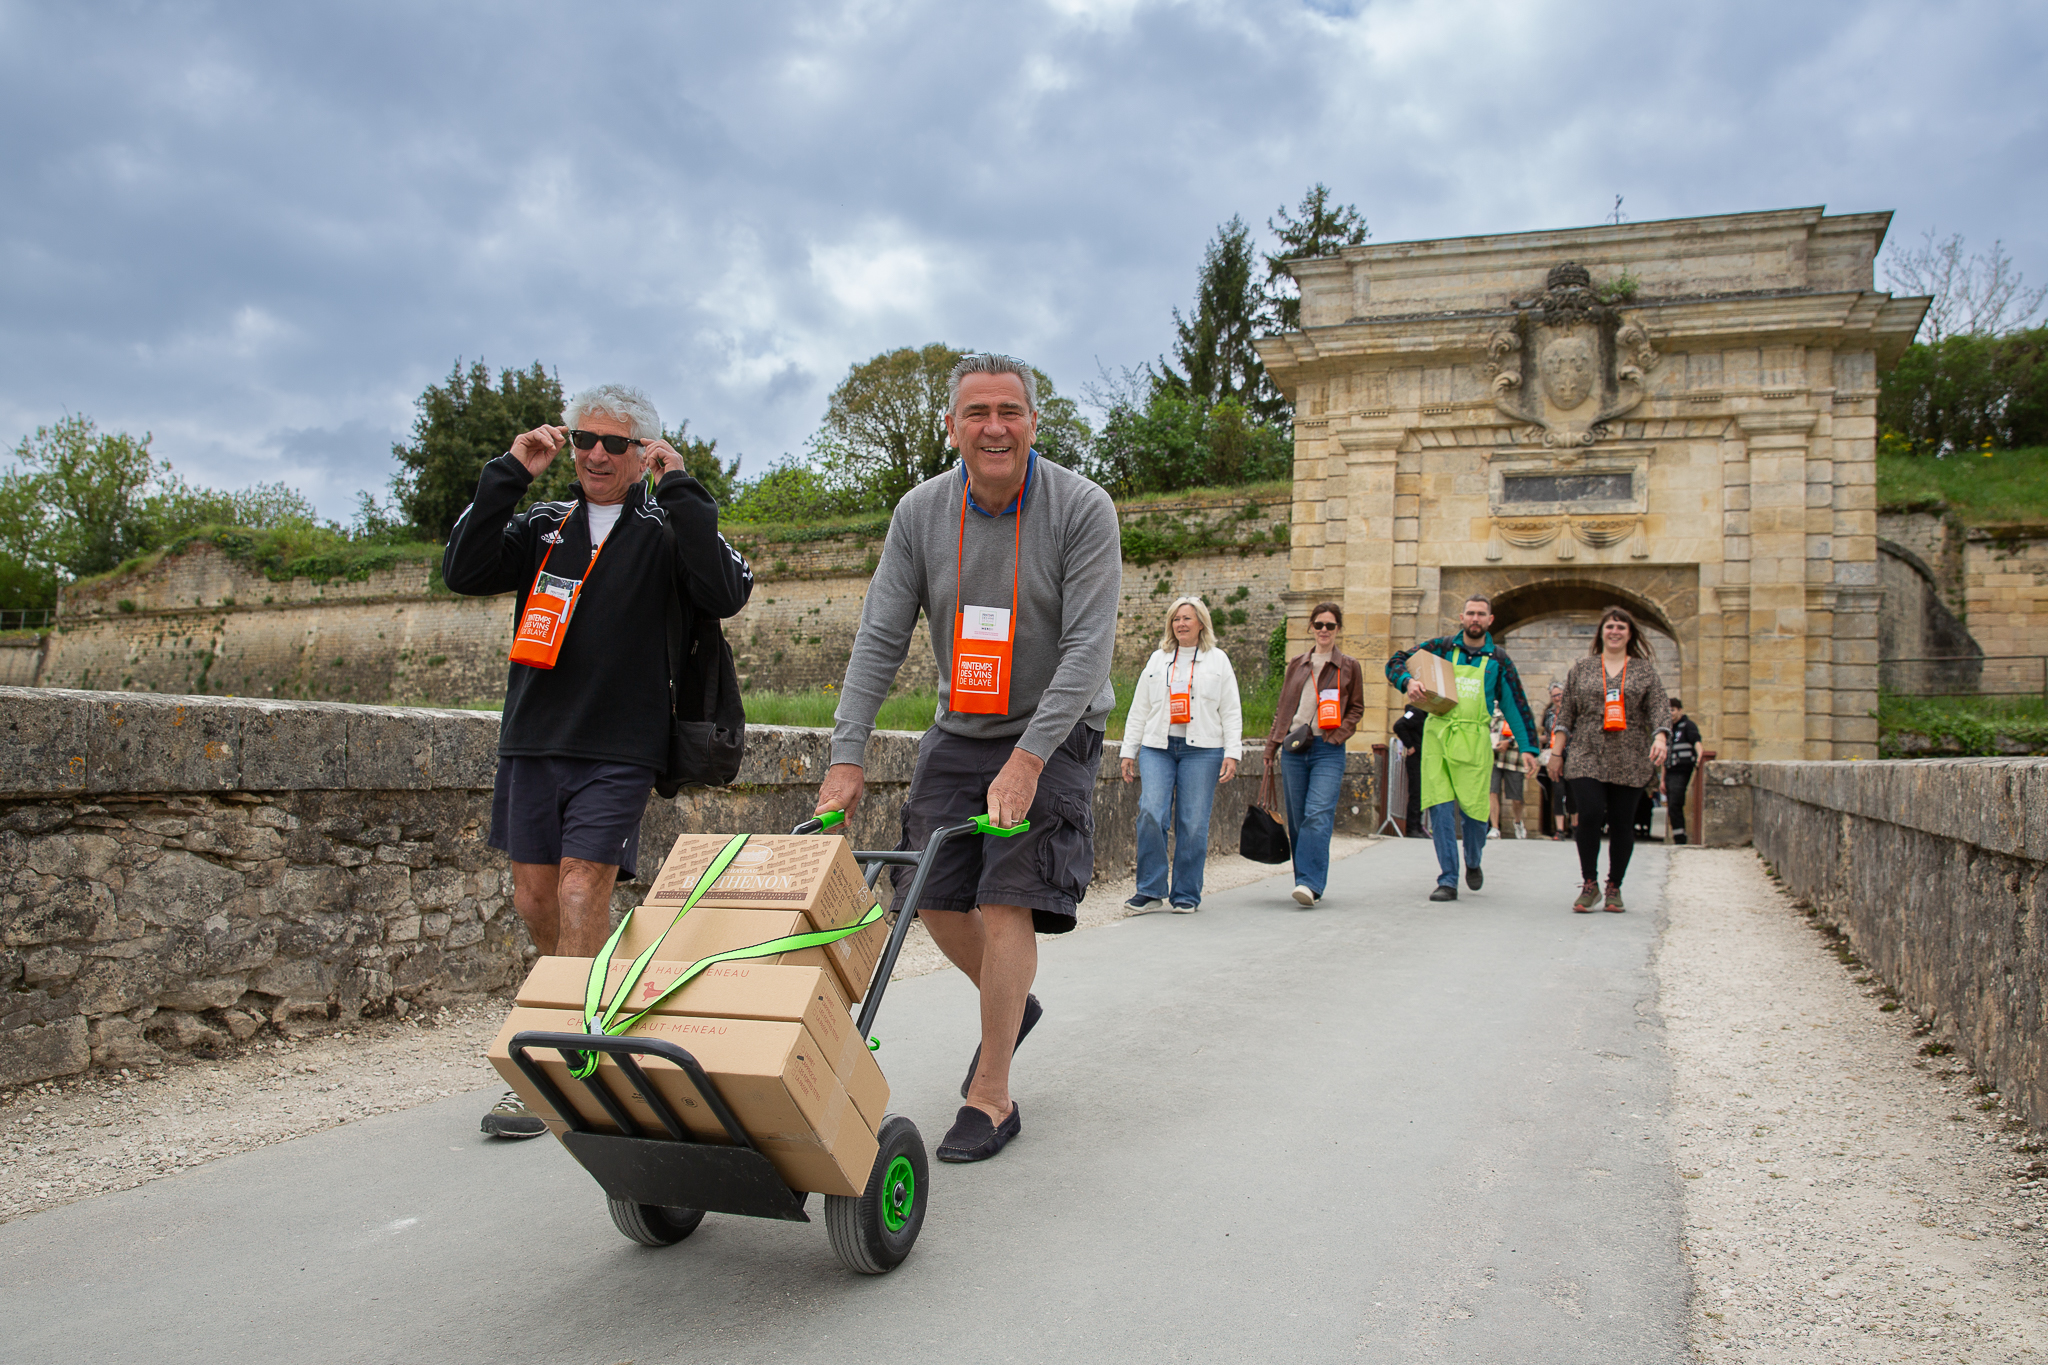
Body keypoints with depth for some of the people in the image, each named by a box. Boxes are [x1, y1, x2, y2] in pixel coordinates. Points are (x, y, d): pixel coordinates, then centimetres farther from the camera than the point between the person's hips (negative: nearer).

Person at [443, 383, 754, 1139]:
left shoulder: (664, 529, 2)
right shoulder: (542, 525, 13)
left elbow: (726, 593, -16)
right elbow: (464, 572, -1)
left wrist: (678, 488, -15)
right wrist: (508, 476, -5)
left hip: (618, 748, -5)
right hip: (532, 738, 5)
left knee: (581, 895, -9)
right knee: (535, 897, 9)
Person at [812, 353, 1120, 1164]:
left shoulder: (1082, 510, -16)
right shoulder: (921, 512, -4)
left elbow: (1089, 648, -21)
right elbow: (880, 640, -6)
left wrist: (1028, 758, -28)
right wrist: (846, 756, -14)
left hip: (1053, 733, -4)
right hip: (959, 730, 5)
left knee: (1008, 902, -13)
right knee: (934, 896, 5)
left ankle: (991, 1099, 0)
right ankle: (1010, 1004, 35)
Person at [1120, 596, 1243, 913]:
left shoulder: (1218, 660, 11)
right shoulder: (1157, 659, 16)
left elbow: (1231, 711, 7)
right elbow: (1139, 709, 15)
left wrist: (1232, 753, -3)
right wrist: (1129, 751, 9)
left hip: (1201, 749, -1)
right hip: (1157, 747, 1)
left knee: (1193, 823, -2)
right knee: (1150, 813, -14)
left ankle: (1186, 894, 8)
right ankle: (1150, 889, -4)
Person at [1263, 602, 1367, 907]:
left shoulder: (1349, 667, 8)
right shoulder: (1296, 665, 15)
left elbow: (1356, 709, 11)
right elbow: (1282, 708, 19)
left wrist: (1338, 734, -6)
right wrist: (1271, 746, 15)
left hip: (1328, 750, -3)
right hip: (1294, 748, 3)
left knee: (1318, 815, -17)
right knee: (1297, 820, 4)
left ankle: (1310, 883, -22)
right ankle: (1308, 881, 13)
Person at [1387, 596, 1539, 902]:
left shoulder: (1498, 659, 8)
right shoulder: (1441, 647, 7)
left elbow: (1516, 704, 11)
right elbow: (1395, 662, 7)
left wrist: (1526, 747, 5)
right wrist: (1408, 681, -15)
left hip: (1474, 741, 0)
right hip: (1437, 737, 0)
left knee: (1473, 809, -3)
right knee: (1440, 808, -6)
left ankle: (1473, 863, 28)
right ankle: (1447, 880, -1)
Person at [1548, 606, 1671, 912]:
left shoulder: (1645, 670, 10)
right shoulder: (1582, 669, 11)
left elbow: (1659, 709, 2)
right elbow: (1566, 713, 11)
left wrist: (1659, 739, -16)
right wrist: (1556, 751, 7)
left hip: (1629, 761, 0)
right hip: (1587, 757, 0)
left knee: (1621, 823, 2)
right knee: (1590, 815, -14)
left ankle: (1614, 888, 15)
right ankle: (1590, 885, 0)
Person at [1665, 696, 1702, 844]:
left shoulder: (1688, 725, 0)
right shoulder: (1668, 729, 21)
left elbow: (1696, 742, -18)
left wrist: (1699, 756, -38)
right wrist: (1663, 779, 20)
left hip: (1682, 772, -7)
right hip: (1670, 773, 7)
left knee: (1675, 805, -17)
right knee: (1671, 806, 6)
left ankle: (1680, 839, -16)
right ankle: (1678, 839, 11)